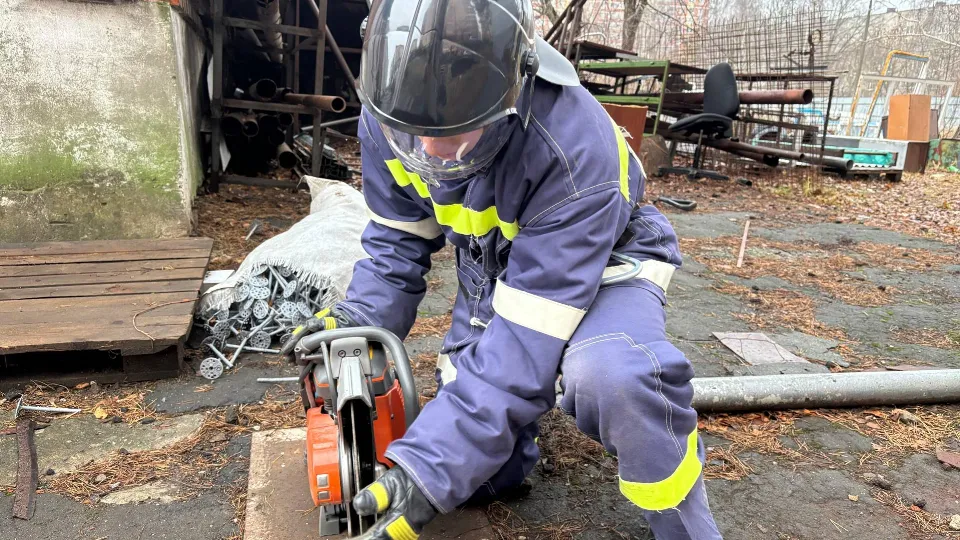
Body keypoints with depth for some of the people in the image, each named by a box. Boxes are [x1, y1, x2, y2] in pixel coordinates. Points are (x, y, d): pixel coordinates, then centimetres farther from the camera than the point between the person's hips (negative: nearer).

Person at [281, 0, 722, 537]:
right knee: (482, 474, 0)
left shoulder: (575, 149, -38)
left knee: (615, 375, -39)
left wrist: (431, 473, -40)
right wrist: (361, 317, -23)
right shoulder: (388, 122, -20)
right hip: (492, 272, 5)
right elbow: (398, 243, -4)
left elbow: (525, 340, -38)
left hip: (602, 265, -4)